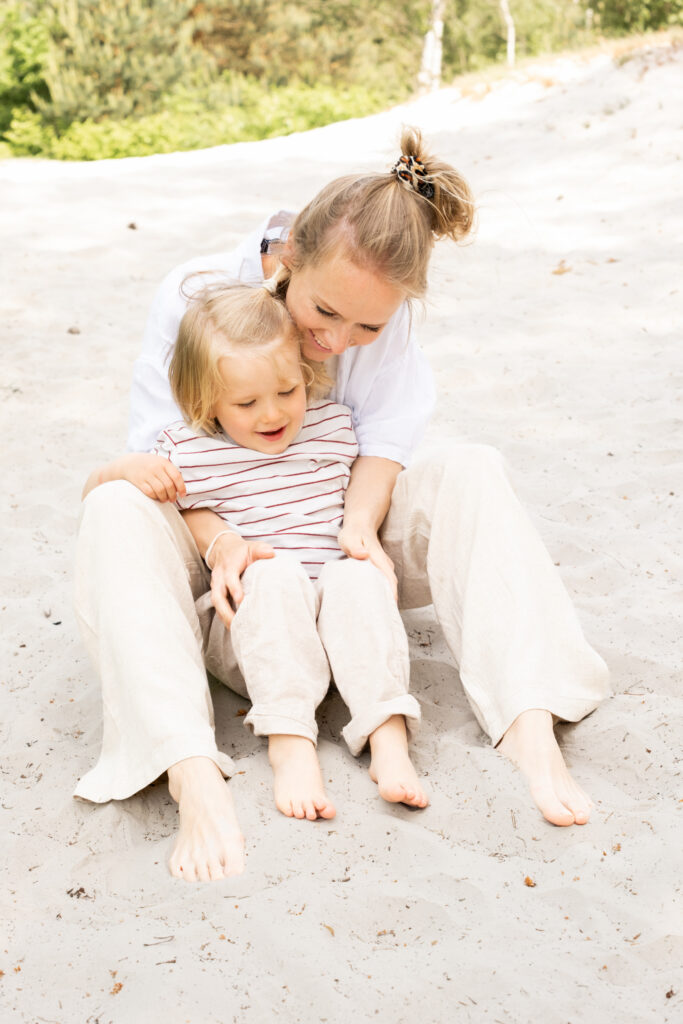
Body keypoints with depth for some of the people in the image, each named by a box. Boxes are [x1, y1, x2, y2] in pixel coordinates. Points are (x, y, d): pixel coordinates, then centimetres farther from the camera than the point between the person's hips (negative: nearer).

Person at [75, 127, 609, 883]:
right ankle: (193, 779, -51)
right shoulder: (196, 295, -18)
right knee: (113, 511, -35)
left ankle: (530, 727, -37)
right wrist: (216, 540, -34)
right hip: (221, 537, -1)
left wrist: (360, 524, -32)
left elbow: (386, 432, -12)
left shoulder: (383, 311, -11)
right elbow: (162, 451, -16)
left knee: (470, 470, -24)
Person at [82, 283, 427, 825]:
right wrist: (122, 469, -14)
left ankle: (389, 741, -38)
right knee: (276, 574, -33)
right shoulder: (187, 451, 0)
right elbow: (93, 497, 7)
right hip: (255, 622, -2)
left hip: (337, 618, 2)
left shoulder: (334, 425, 7)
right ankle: (290, 745, -40)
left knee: (357, 576, -30)